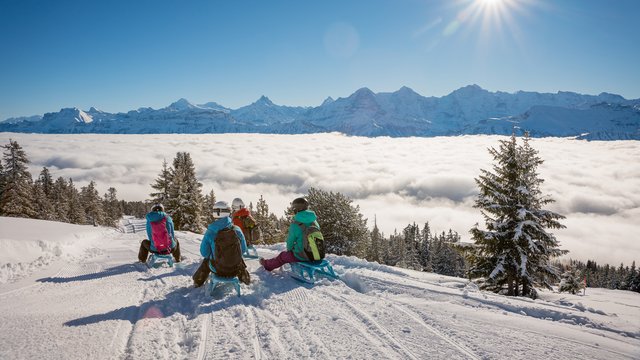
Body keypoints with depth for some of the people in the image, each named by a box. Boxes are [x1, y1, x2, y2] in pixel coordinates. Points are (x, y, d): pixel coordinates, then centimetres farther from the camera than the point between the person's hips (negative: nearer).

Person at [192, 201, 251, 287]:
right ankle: (244, 277, 54)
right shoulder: (237, 230, -13)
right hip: (235, 268, 0)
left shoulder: (210, 232, -15)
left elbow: (204, 253, -5)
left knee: (206, 260, 35)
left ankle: (198, 281, 49)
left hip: (218, 269, 0)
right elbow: (243, 250, -1)